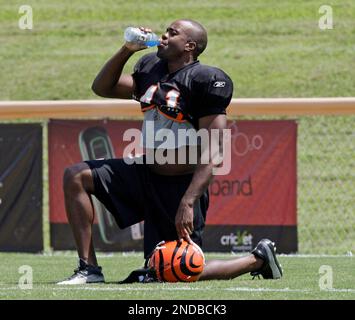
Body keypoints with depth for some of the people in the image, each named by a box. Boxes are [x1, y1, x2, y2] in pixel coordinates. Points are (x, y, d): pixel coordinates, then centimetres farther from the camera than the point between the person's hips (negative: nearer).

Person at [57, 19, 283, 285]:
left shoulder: (206, 81, -17)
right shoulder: (150, 68, 6)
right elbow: (102, 88, 14)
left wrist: (187, 202, -29)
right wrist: (126, 51, -1)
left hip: (181, 185, -7)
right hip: (144, 174, 8)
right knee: (75, 177, -5)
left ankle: (259, 259, 15)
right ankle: (89, 269, -2)